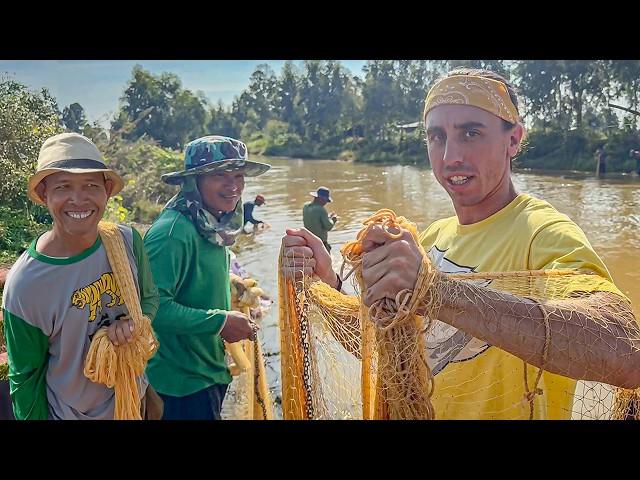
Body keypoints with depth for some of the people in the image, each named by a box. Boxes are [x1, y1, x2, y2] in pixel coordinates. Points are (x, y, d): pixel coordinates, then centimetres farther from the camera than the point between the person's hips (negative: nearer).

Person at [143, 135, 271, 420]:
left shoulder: (214, 229, 4)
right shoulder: (174, 230, -24)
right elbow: (154, 305, -29)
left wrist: (234, 321, 3)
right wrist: (220, 322, -23)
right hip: (181, 383, -8)